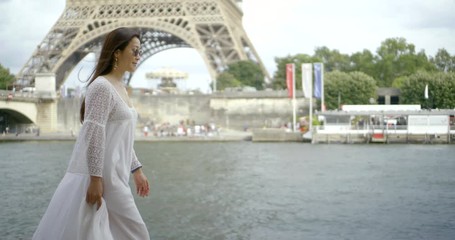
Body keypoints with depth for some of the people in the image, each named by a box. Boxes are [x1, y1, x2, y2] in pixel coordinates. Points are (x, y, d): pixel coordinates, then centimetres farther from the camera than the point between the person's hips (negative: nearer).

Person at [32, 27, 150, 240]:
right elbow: (94, 134, -20)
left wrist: (136, 170, 21)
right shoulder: (102, 86, -14)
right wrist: (95, 179, -24)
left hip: (112, 174, 10)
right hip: (102, 176, -10)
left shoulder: (120, 87, 16)